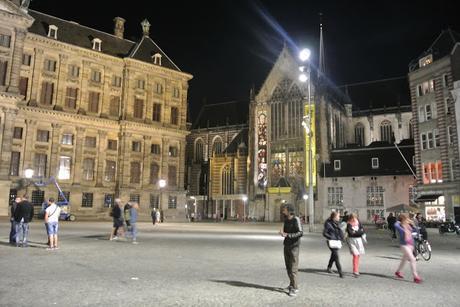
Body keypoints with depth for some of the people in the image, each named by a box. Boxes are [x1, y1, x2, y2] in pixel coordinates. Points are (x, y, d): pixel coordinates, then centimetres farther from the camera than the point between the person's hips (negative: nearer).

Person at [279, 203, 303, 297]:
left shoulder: (296, 219, -14)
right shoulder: (286, 220, 9)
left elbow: (301, 233, -22)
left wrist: (287, 235, -24)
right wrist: (282, 232, -4)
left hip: (294, 246, -7)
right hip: (286, 245, 7)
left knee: (293, 268, -5)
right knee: (288, 267, 13)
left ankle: (294, 288, 3)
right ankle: (292, 284, 27)